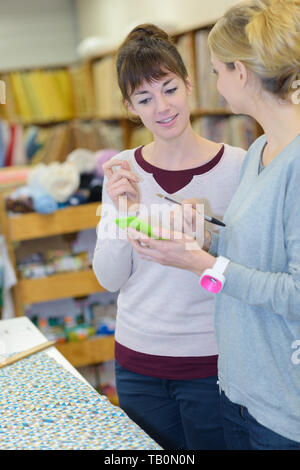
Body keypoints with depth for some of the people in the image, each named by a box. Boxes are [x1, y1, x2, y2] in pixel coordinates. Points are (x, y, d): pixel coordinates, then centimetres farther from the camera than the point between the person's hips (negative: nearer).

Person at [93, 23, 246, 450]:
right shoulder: (123, 171, 0)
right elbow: (110, 279, -2)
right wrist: (123, 213, -17)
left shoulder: (236, 164, -9)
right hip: (138, 361, 3)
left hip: (211, 363, -3)